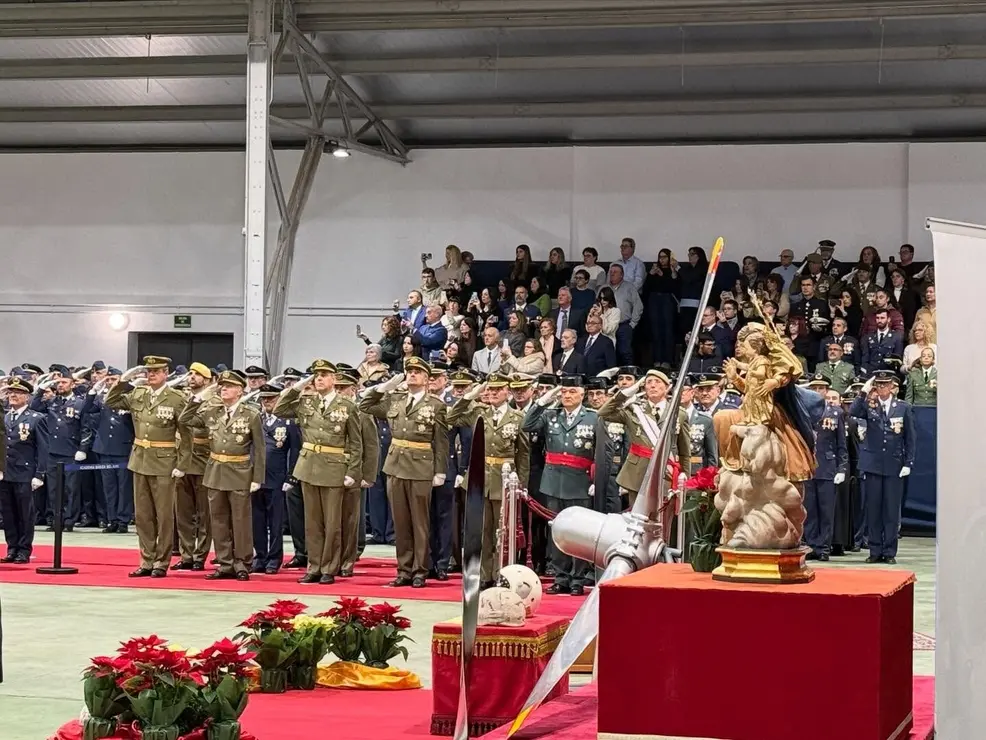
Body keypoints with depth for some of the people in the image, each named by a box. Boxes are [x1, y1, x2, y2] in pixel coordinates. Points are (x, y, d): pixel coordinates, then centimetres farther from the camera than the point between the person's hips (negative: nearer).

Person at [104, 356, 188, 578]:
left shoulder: (176, 399, -8)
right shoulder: (137, 394, 6)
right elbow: (110, 402, 14)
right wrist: (123, 381, 0)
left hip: (164, 464, -5)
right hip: (140, 460, 5)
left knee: (164, 515, 1)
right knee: (142, 515, 9)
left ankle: (161, 563, 9)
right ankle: (147, 561, 17)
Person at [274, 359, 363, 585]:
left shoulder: (347, 406, -2)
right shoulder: (305, 402, 8)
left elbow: (356, 444, -1)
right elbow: (278, 410, 5)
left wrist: (353, 473, -8)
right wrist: (296, 387, 0)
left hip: (334, 469, -3)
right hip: (308, 466, 3)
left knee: (332, 522, 2)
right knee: (312, 521, 8)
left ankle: (329, 569, 9)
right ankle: (314, 567, 14)